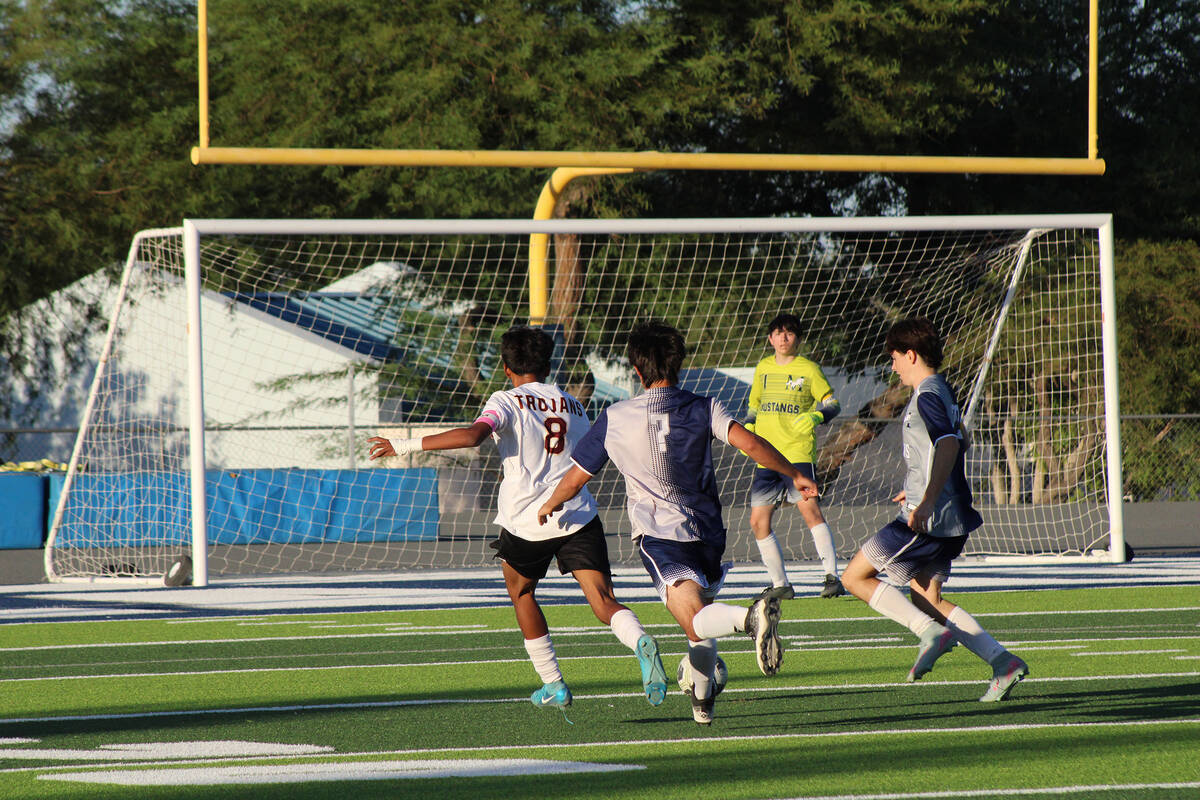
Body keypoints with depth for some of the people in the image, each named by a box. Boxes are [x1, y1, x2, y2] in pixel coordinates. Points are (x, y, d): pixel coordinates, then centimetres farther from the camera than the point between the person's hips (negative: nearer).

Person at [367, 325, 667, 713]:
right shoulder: (574, 406, 17)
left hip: (526, 520, -3)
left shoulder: (507, 402, -1)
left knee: (521, 593, 22)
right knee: (604, 600, -5)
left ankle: (553, 685, 24)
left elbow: (472, 435, -19)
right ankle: (640, 642, -37)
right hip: (579, 517, 3)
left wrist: (407, 445, -15)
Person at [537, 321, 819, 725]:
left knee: (695, 620, -23)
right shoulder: (702, 409, 2)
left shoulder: (615, 419, 2)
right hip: (708, 532, 4)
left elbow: (576, 478, 10)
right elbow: (747, 441, -14)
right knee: (702, 608, 28)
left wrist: (550, 505, 30)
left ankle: (750, 617, -54)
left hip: (659, 533, -4)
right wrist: (794, 475, -6)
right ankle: (701, 699, 36)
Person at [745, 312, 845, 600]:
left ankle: (832, 578, -17)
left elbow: (833, 403, 2)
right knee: (758, 521, 1)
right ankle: (780, 585, 13)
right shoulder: (762, 369, 15)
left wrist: (815, 416, -18)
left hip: (797, 452, -5)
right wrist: (748, 428, 9)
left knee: (810, 509, -20)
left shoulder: (808, 369, 1)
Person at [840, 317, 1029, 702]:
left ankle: (931, 632, -13)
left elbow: (948, 445, -28)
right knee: (925, 599, 14)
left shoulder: (926, 397, -13)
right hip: (952, 519, 10)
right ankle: (1003, 661, 2)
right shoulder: (943, 392, 17)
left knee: (855, 576, -2)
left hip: (928, 519, -10)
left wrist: (926, 502, -37)